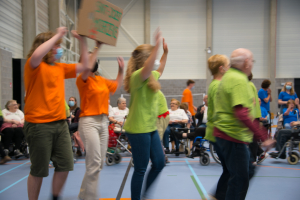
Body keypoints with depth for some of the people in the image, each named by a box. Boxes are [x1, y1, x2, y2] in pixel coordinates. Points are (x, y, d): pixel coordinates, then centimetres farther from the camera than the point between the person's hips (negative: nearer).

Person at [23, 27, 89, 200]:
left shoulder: (60, 68, 15)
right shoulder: (34, 66, -6)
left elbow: (84, 65, 17)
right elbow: (37, 55, -30)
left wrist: (82, 40, 9)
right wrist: (58, 35, -21)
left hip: (60, 123, 7)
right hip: (39, 125, -7)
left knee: (65, 165, 8)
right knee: (39, 170, 3)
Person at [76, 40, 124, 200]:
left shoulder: (102, 80, 13)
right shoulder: (82, 79, -7)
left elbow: (116, 86, 27)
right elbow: (88, 68, -26)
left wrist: (121, 70, 20)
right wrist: (97, 47, -23)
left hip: (103, 122, 7)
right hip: (89, 122, -7)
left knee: (99, 163, 10)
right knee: (94, 163, -12)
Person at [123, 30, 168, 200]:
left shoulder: (151, 76, 11)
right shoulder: (138, 76, -17)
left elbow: (159, 70, 35)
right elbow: (148, 68, -41)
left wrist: (165, 52, 30)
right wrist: (157, 45, -42)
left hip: (151, 128, 10)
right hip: (139, 129, -10)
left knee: (159, 163, 15)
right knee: (141, 169, 0)